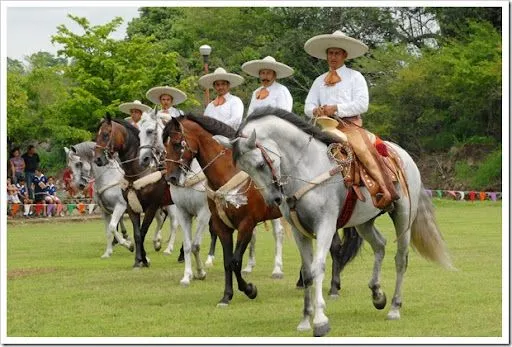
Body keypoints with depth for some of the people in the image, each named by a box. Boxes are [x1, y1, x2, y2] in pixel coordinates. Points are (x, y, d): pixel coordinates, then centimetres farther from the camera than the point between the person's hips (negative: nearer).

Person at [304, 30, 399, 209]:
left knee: (362, 148, -30)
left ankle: (385, 190, -36)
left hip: (349, 123, -5)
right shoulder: (319, 81, 22)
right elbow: (308, 106, 16)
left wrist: (336, 108, -14)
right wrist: (315, 110, -9)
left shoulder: (355, 77, 9)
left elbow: (362, 104, -4)